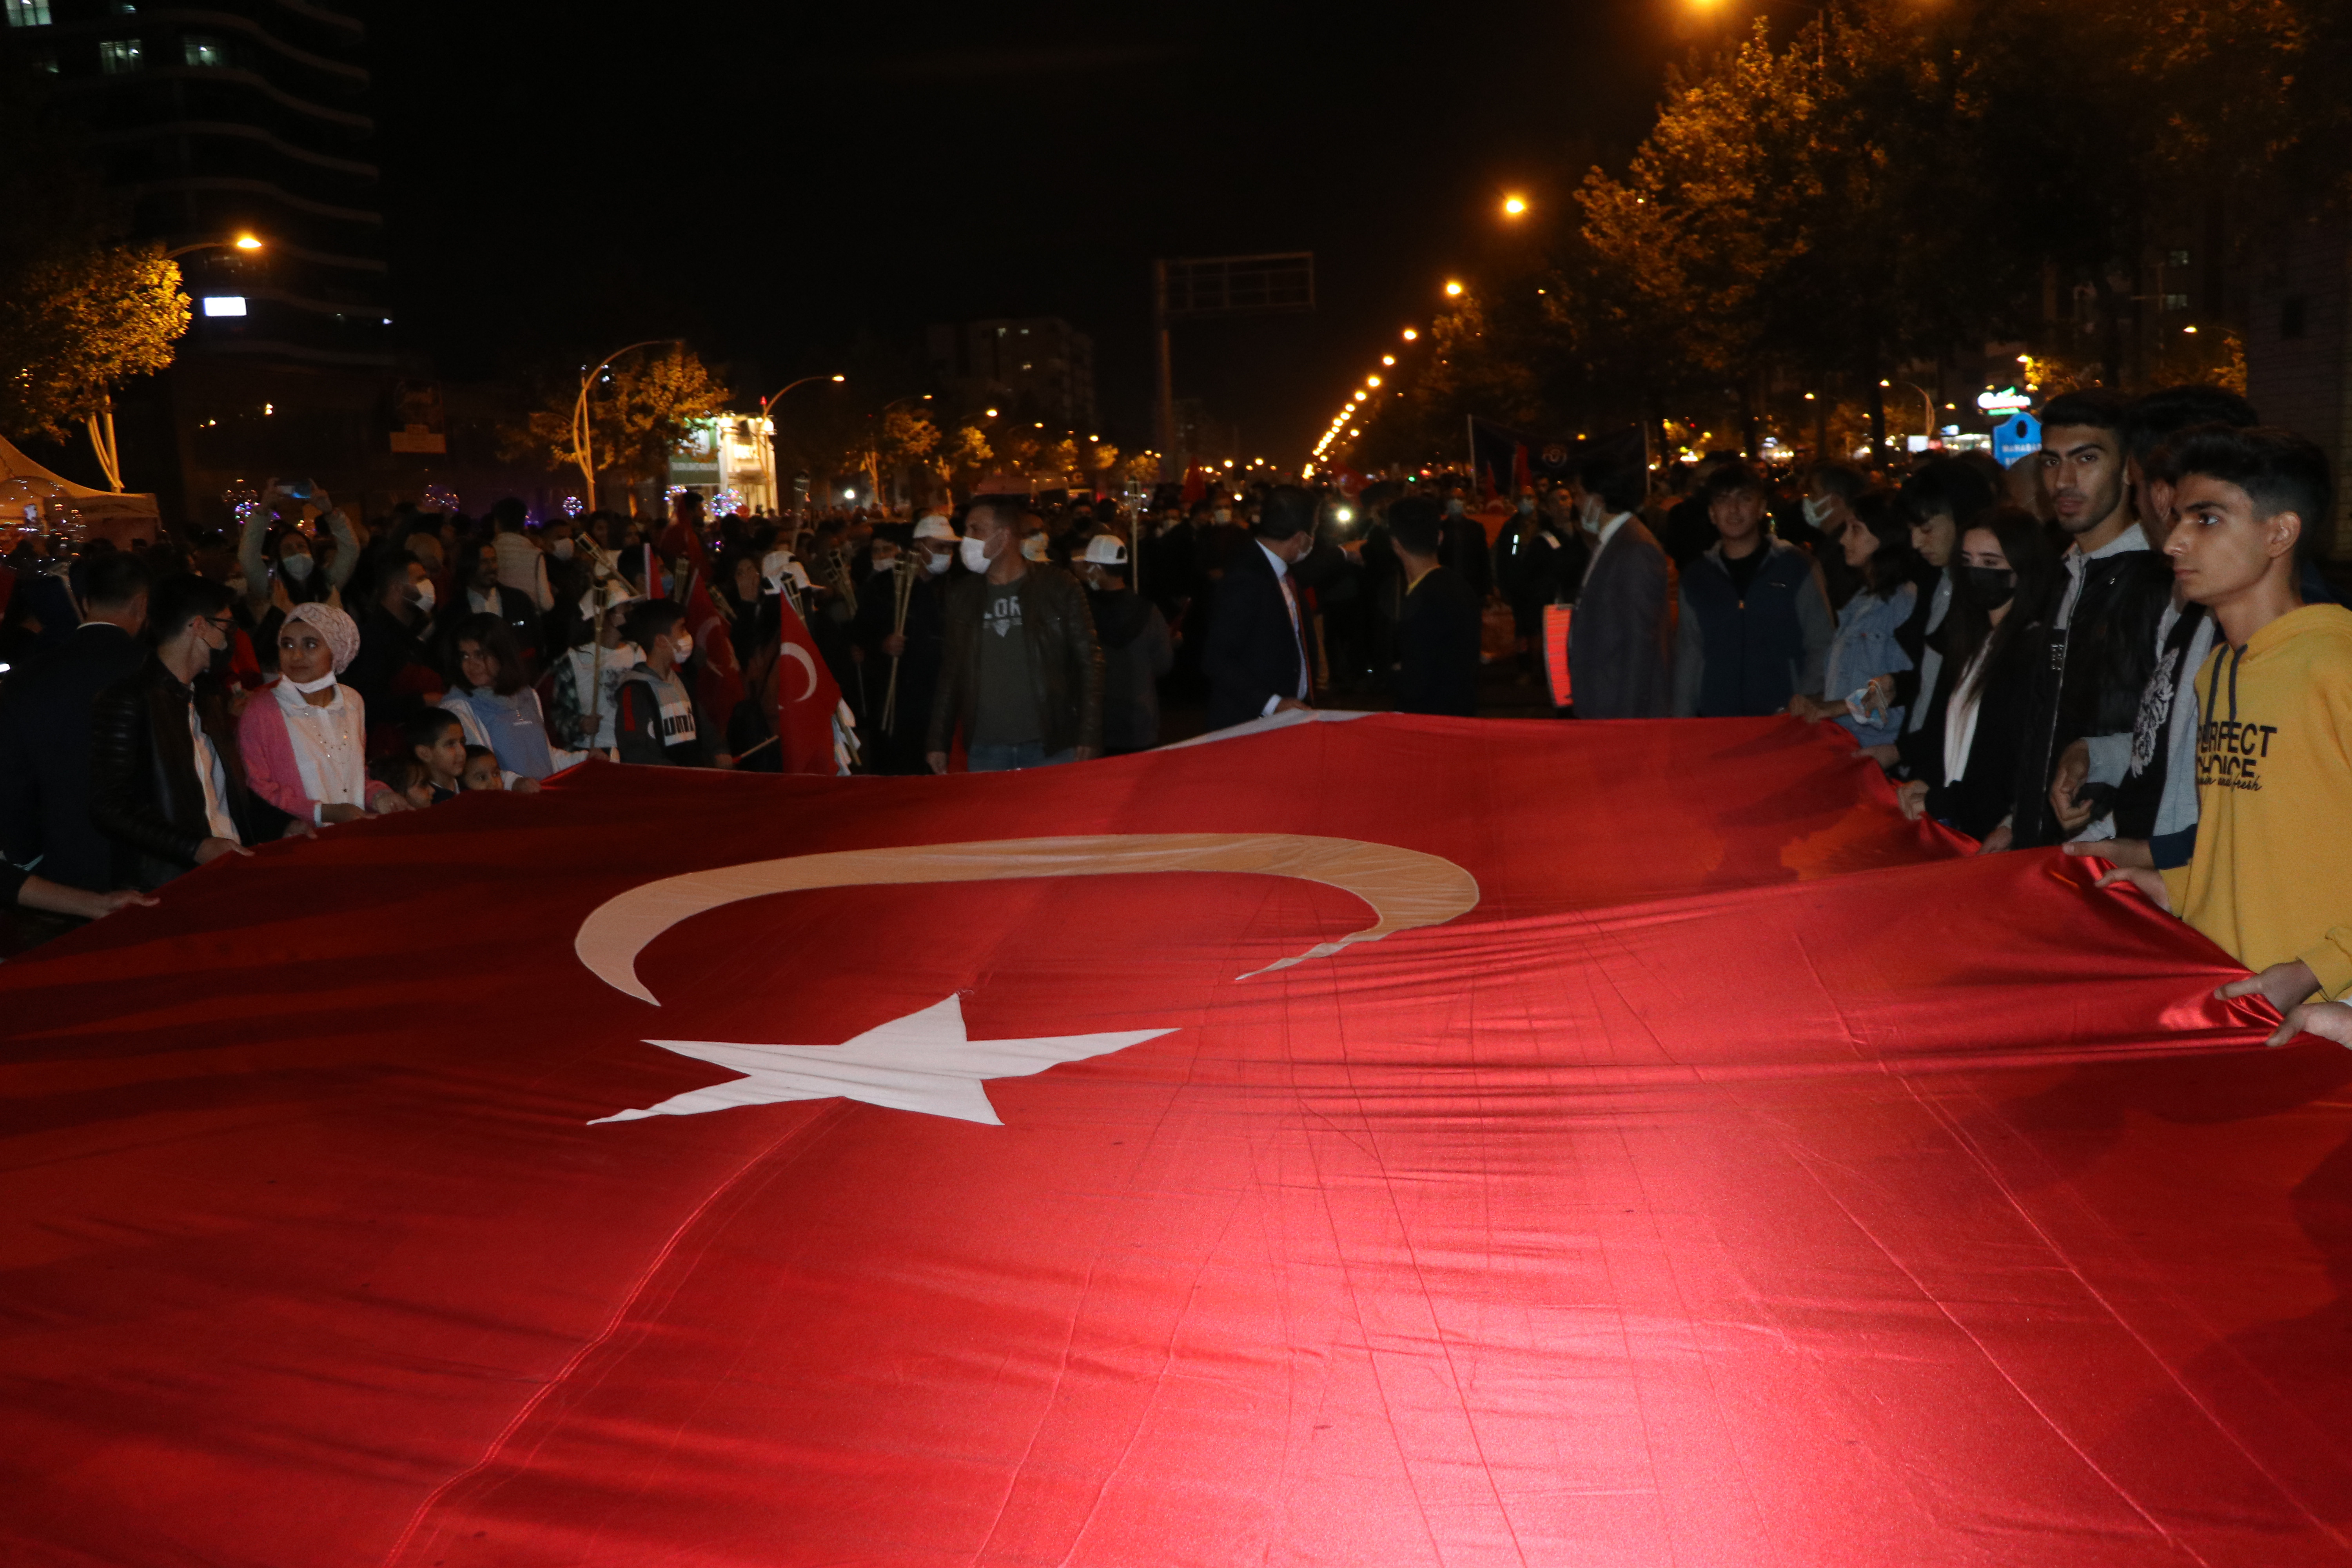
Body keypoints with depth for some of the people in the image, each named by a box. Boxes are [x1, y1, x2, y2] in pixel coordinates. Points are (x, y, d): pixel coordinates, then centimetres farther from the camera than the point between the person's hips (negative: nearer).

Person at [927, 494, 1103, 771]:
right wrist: (938, 743, 8)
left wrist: (1089, 737, -9)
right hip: (985, 751, 3)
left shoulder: (1060, 589, -1)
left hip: (1051, 748, -3)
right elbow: (950, 673, 13)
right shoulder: (961, 596, 10)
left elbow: (1089, 663, -1)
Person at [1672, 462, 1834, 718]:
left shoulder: (1797, 568, 2)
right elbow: (1688, 655, 10)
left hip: (1782, 720, -2)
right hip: (1715, 721, 2)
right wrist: (1682, 720, 3)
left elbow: (1822, 645, 1)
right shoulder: (1697, 577, 9)